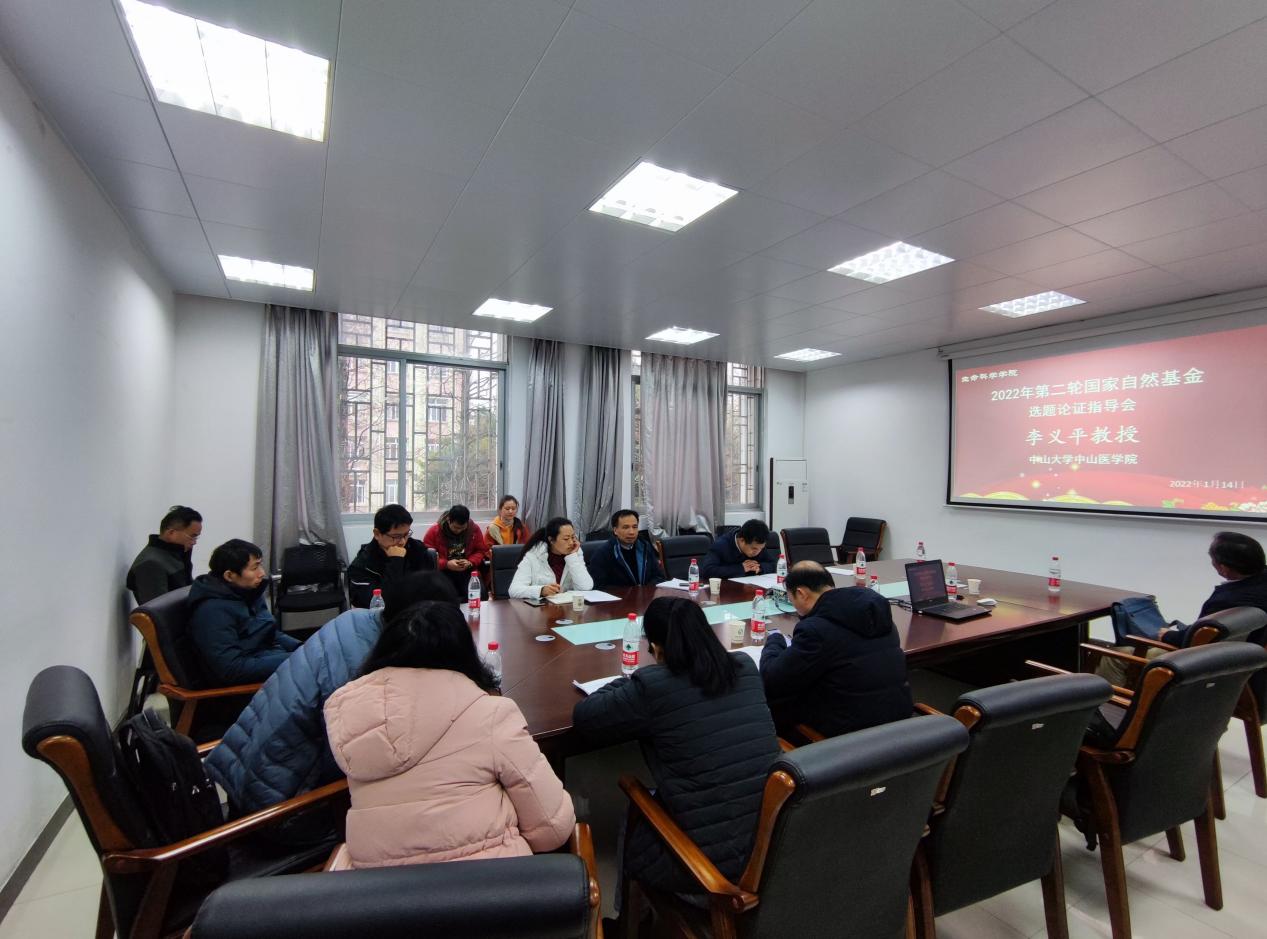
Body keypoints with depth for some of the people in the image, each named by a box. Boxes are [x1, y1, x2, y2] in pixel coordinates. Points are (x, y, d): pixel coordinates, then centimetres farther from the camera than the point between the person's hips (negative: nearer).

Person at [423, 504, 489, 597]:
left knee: (481, 595, -24)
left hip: (468, 571, 2)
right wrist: (446, 564, -19)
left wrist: (470, 562, -12)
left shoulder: (474, 529, 1)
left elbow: (481, 551, 9)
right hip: (443, 572, -2)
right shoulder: (434, 531, -5)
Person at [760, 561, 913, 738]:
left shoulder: (816, 629, -22)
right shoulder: (875, 605, 1)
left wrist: (775, 640, 4)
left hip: (854, 729, -8)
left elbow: (772, 681, -12)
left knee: (773, 702, 5)